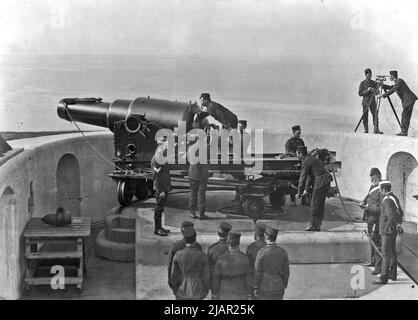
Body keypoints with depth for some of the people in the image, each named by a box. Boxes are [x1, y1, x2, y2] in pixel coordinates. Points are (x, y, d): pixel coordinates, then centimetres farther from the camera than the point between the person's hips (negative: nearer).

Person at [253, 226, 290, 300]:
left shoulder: (261, 253, -17)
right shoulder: (283, 252, -6)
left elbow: (257, 273, -14)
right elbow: (286, 272, -1)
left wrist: (256, 288, -3)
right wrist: (284, 287, 11)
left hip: (264, 288, -3)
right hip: (278, 288, 3)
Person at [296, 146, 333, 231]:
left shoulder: (306, 162, -7)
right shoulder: (312, 159, 23)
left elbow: (303, 177, -10)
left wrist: (300, 192, -7)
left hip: (320, 182, -9)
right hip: (326, 181, 9)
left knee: (315, 204, -4)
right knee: (321, 204, 10)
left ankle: (313, 225, -3)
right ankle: (318, 226, 12)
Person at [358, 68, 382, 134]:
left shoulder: (374, 82, 8)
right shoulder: (362, 83, -1)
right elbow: (360, 93, -6)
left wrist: (374, 91, -13)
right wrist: (367, 90, -19)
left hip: (372, 101, 2)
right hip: (365, 102, -2)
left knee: (375, 115, -6)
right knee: (365, 116, 0)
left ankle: (376, 129, -7)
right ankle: (366, 129, 10)